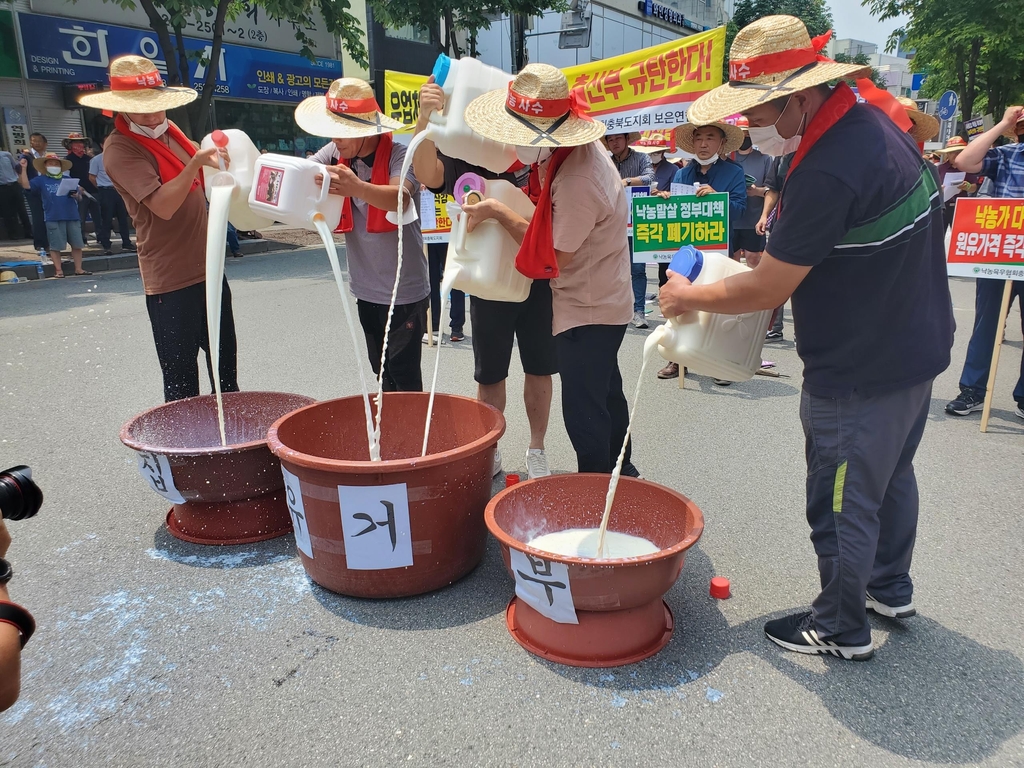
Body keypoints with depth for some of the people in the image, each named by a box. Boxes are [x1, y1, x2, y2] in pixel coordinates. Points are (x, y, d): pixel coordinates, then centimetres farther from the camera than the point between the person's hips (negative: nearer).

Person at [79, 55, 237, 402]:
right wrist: (196, 162, -36)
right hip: (171, 280, -8)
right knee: (181, 379, -2)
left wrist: (212, 155, 6)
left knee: (225, 359, 18)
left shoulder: (167, 129, 10)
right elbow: (162, 205, -26)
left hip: (206, 267, 8)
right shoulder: (120, 148, -14)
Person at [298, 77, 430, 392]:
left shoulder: (398, 154, -16)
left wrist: (358, 188, -52)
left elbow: (400, 197, -34)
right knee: (382, 372, 17)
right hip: (365, 288, 6)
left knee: (405, 377, -3)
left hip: (404, 291, -6)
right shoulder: (336, 153, 2)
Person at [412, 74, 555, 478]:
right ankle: (489, 451, 28)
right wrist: (425, 118, -42)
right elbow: (427, 174, -26)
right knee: (490, 376, 9)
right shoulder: (459, 152, -6)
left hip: (539, 277, 2)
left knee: (539, 369, 11)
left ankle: (537, 449, 28)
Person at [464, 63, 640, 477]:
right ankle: (621, 475, 41)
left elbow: (556, 256, -23)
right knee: (606, 394, 23)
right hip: (605, 301, 11)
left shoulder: (577, 182, -31)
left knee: (583, 411, -2)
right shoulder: (577, 145, -1)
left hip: (588, 309, -11)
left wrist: (496, 211, -18)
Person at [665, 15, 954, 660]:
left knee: (842, 504, 7)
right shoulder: (872, 119, 3)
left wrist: (687, 296, -8)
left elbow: (764, 292, -23)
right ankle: (891, 587, 46)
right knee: (891, 474, 25)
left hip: (861, 373, -10)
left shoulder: (825, 173, -29)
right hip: (917, 344, 10)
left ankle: (843, 630, 27)